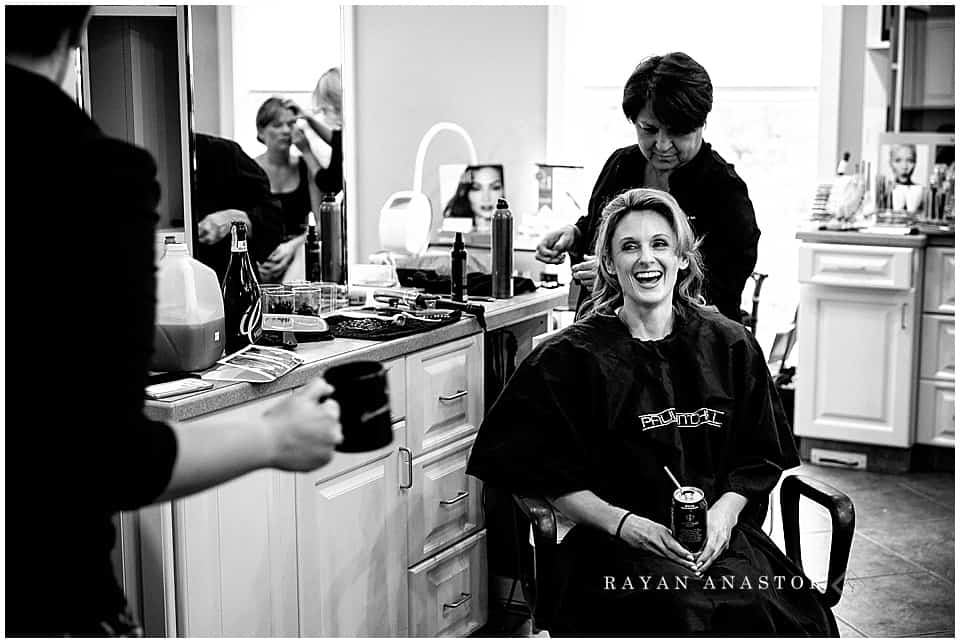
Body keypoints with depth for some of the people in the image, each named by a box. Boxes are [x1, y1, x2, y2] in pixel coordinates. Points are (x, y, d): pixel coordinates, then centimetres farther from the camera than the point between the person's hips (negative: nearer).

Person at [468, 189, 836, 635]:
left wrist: (723, 514, -5)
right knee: (683, 608, -32)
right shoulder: (573, 358, 2)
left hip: (720, 533, 3)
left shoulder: (729, 346, 11)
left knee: (763, 604, -28)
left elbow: (756, 462, 14)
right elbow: (552, 478, 1)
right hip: (616, 546, -2)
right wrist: (625, 523, -11)